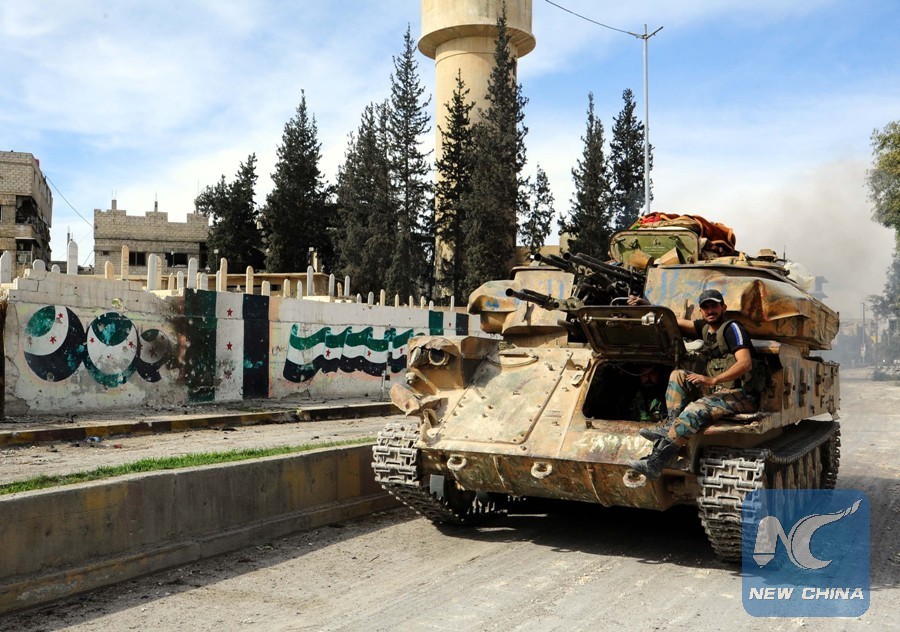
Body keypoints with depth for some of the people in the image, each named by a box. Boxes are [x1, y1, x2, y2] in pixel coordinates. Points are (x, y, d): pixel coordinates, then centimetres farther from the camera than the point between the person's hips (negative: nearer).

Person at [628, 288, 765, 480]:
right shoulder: (706, 328, 16)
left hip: (742, 395, -9)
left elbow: (745, 363, -20)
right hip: (717, 391, 9)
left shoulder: (732, 328, -8)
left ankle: (655, 463, -39)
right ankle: (672, 425, -14)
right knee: (678, 375, 3)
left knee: (696, 409, -31)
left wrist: (712, 380, -28)